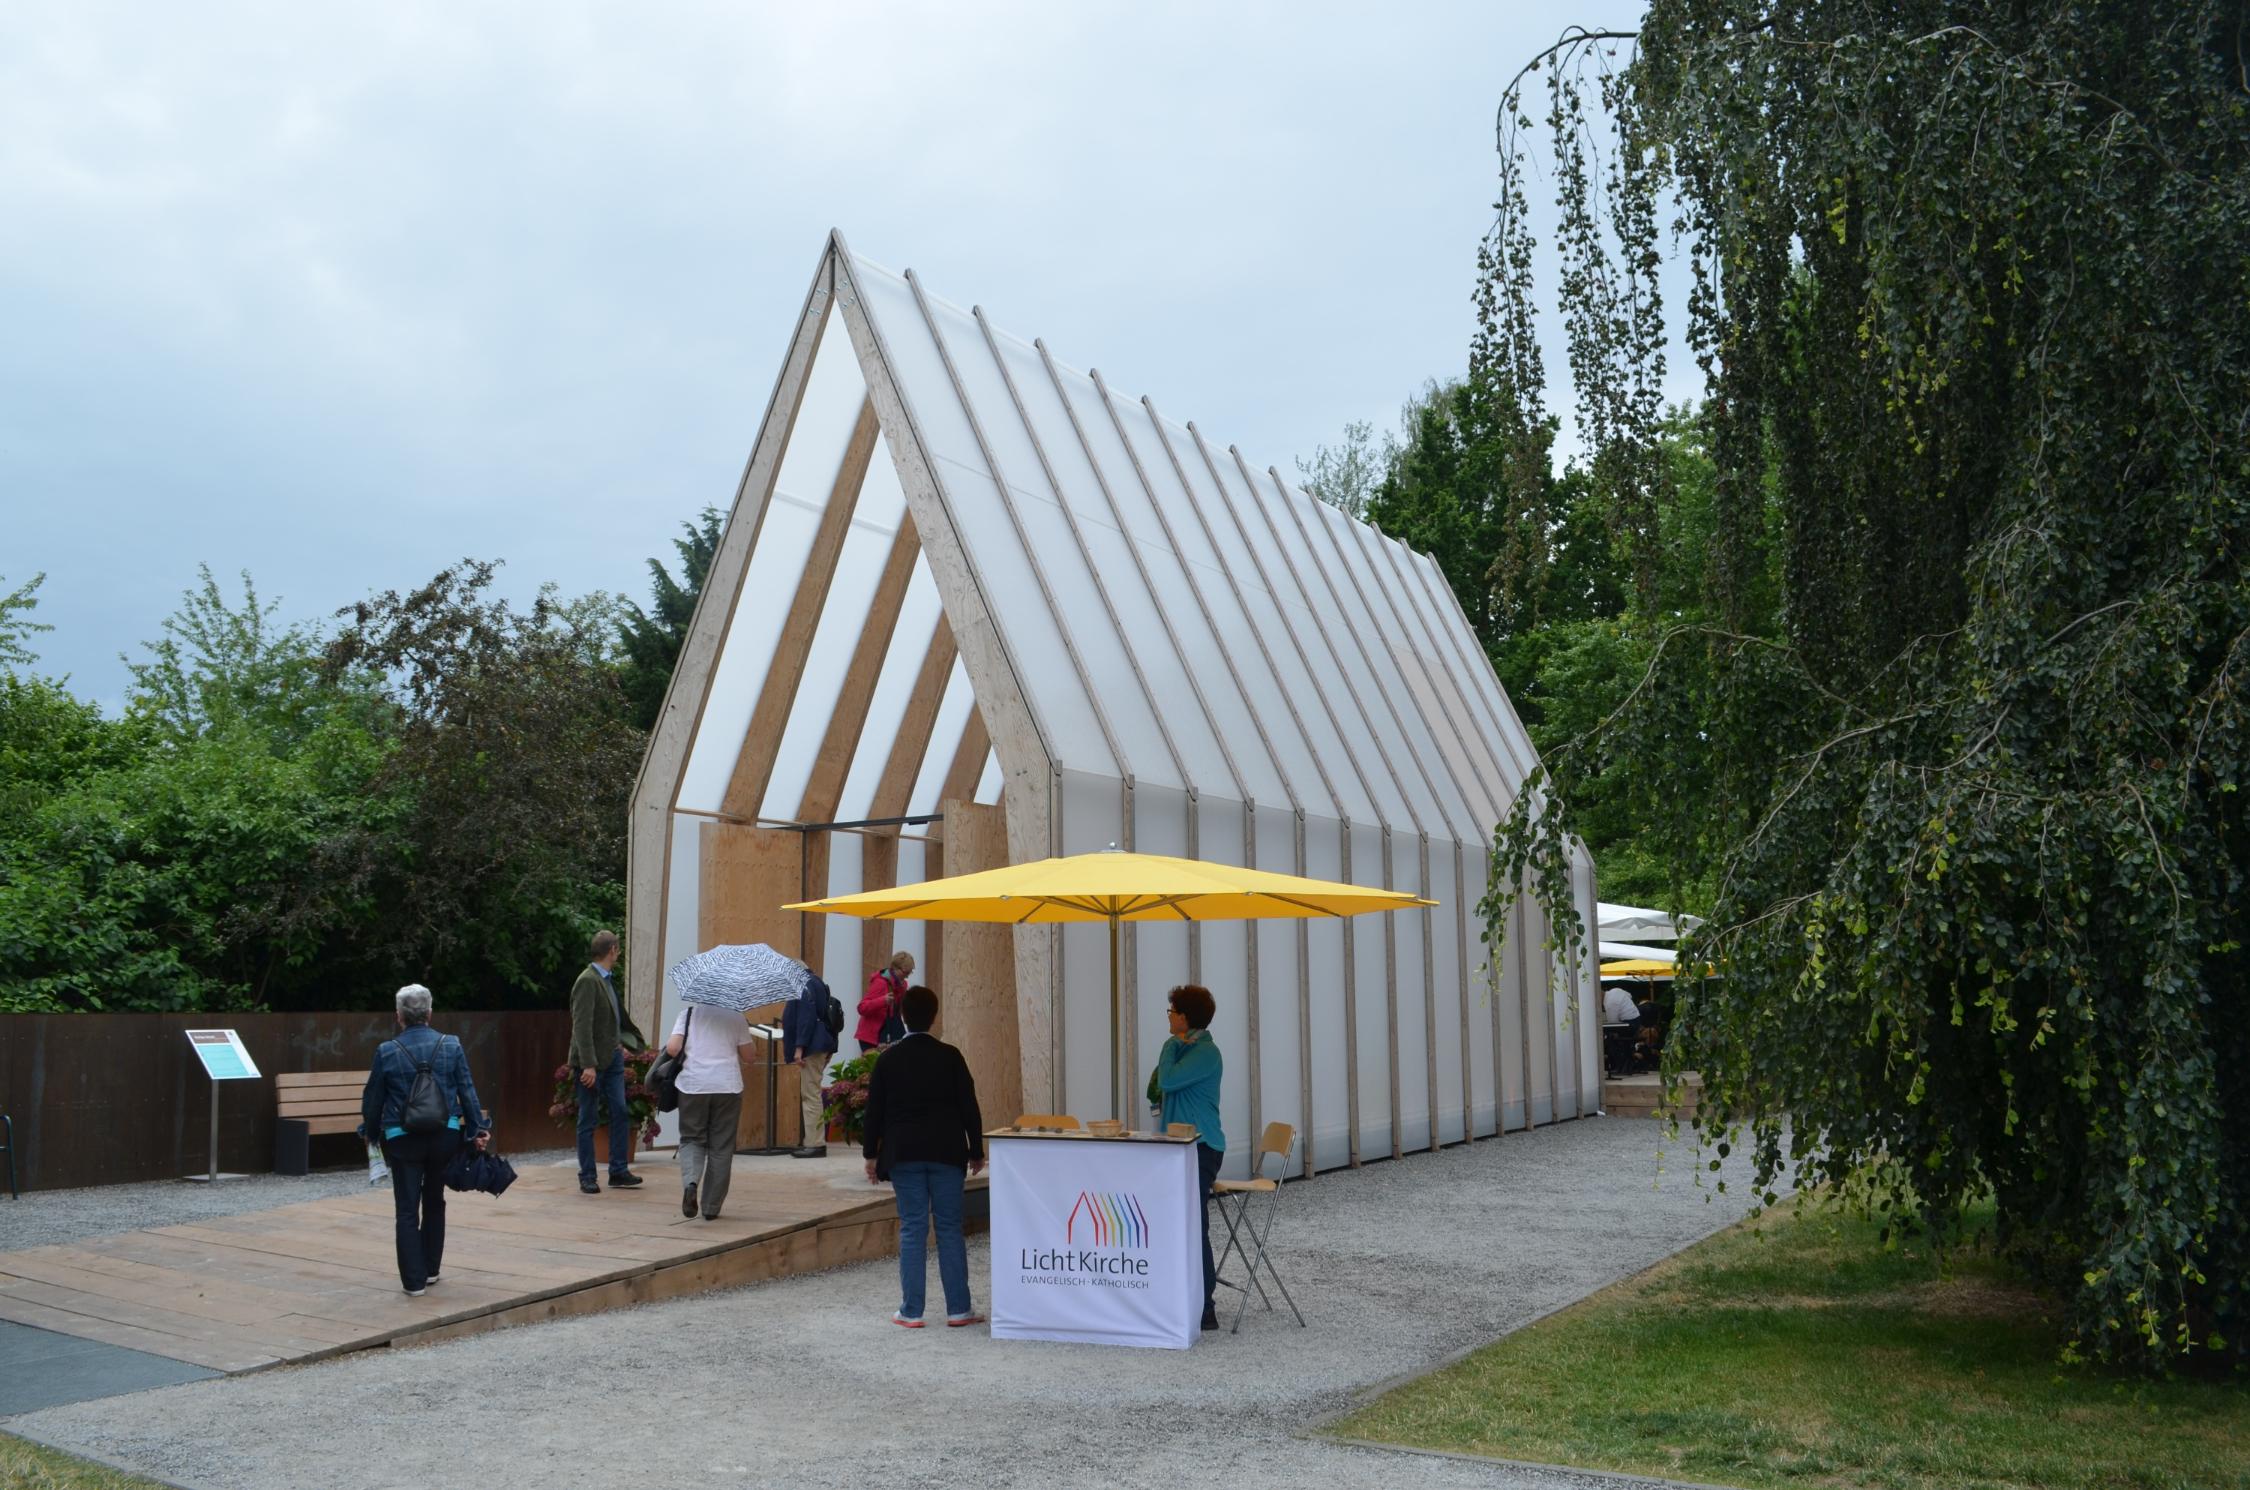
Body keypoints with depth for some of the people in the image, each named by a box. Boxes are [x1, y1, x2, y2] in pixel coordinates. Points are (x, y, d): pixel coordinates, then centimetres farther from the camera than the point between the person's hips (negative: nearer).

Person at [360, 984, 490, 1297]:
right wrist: (478, 1129, 6)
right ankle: (430, 1269, 27)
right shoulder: (452, 1046, -2)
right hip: (444, 1136, 2)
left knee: (407, 1209, 5)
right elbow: (467, 1091, -1)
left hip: (403, 1139, -2)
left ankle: (414, 1280, 4)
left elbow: (373, 1098, 4)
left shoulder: (387, 1052, -5)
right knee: (434, 1202, 19)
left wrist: (369, 1132, 19)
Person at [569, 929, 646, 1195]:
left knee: (621, 1113, 4)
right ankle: (587, 1178, 11)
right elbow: (582, 1026, -20)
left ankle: (618, 1172, 11)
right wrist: (588, 1065, -23)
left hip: (612, 1058, 8)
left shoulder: (608, 979, 11)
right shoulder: (588, 981, -15)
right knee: (588, 1120, 2)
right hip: (593, 1062, -8)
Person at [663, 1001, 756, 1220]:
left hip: (693, 1085, 0)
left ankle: (690, 1182, -16)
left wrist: (681, 1060, 14)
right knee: (721, 1147, 8)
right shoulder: (736, 1017, 4)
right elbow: (747, 1056, 6)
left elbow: (672, 1047, -6)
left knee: (691, 1139, 13)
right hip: (728, 1086, 0)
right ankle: (711, 1207, 10)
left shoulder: (688, 1013, 5)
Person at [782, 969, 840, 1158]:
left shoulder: (805, 985, -11)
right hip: (821, 1045, 10)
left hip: (813, 1048, -10)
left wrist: (799, 1047, -22)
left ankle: (814, 1144, -7)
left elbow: (807, 1018, -20)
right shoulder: (815, 983, 18)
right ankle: (812, 1140, 17)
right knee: (810, 1094, 14)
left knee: (810, 1094, -8)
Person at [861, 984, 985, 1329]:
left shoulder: (887, 1059, -2)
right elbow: (969, 1106, -2)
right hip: (947, 1154, 0)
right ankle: (958, 1309, 9)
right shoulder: (950, 1056, -4)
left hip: (903, 1154, 0)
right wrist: (976, 1151, 7)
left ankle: (911, 1311, 7)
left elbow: (874, 1109, 2)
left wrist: (871, 1154, 12)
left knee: (912, 1229, 5)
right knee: (950, 1228, 6)